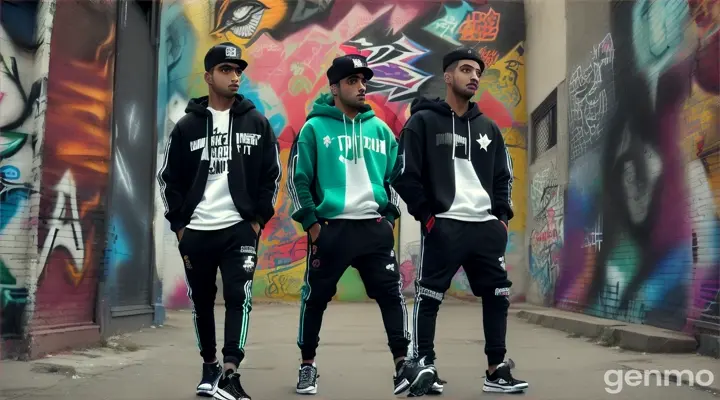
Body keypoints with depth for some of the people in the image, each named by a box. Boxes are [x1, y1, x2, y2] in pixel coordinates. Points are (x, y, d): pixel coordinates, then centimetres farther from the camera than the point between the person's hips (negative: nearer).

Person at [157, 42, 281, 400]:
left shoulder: (256, 122, 3)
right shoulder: (187, 126, 3)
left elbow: (271, 175, 5)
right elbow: (168, 179, 6)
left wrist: (258, 220, -1)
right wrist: (179, 225, 1)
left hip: (240, 229, -1)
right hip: (196, 232, 1)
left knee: (238, 298, -12)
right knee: (202, 302, 12)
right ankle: (209, 367, 29)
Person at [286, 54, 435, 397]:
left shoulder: (380, 128, 12)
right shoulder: (315, 128, 0)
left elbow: (396, 176, 17)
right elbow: (297, 178, -2)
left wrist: (389, 217, 7)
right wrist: (311, 223, -6)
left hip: (375, 228, 3)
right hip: (331, 228, -3)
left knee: (392, 295, -4)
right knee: (315, 298, 6)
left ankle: (402, 365, -2)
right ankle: (308, 365, 22)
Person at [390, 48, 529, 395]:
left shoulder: (488, 128, 17)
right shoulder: (423, 122, 0)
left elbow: (503, 177, 21)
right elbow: (405, 175, -5)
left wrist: (503, 216, 8)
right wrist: (427, 216, -11)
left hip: (486, 227, 6)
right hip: (443, 227, -5)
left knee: (498, 295, 6)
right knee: (428, 298, -3)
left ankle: (496, 371, 16)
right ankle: (423, 368, 7)